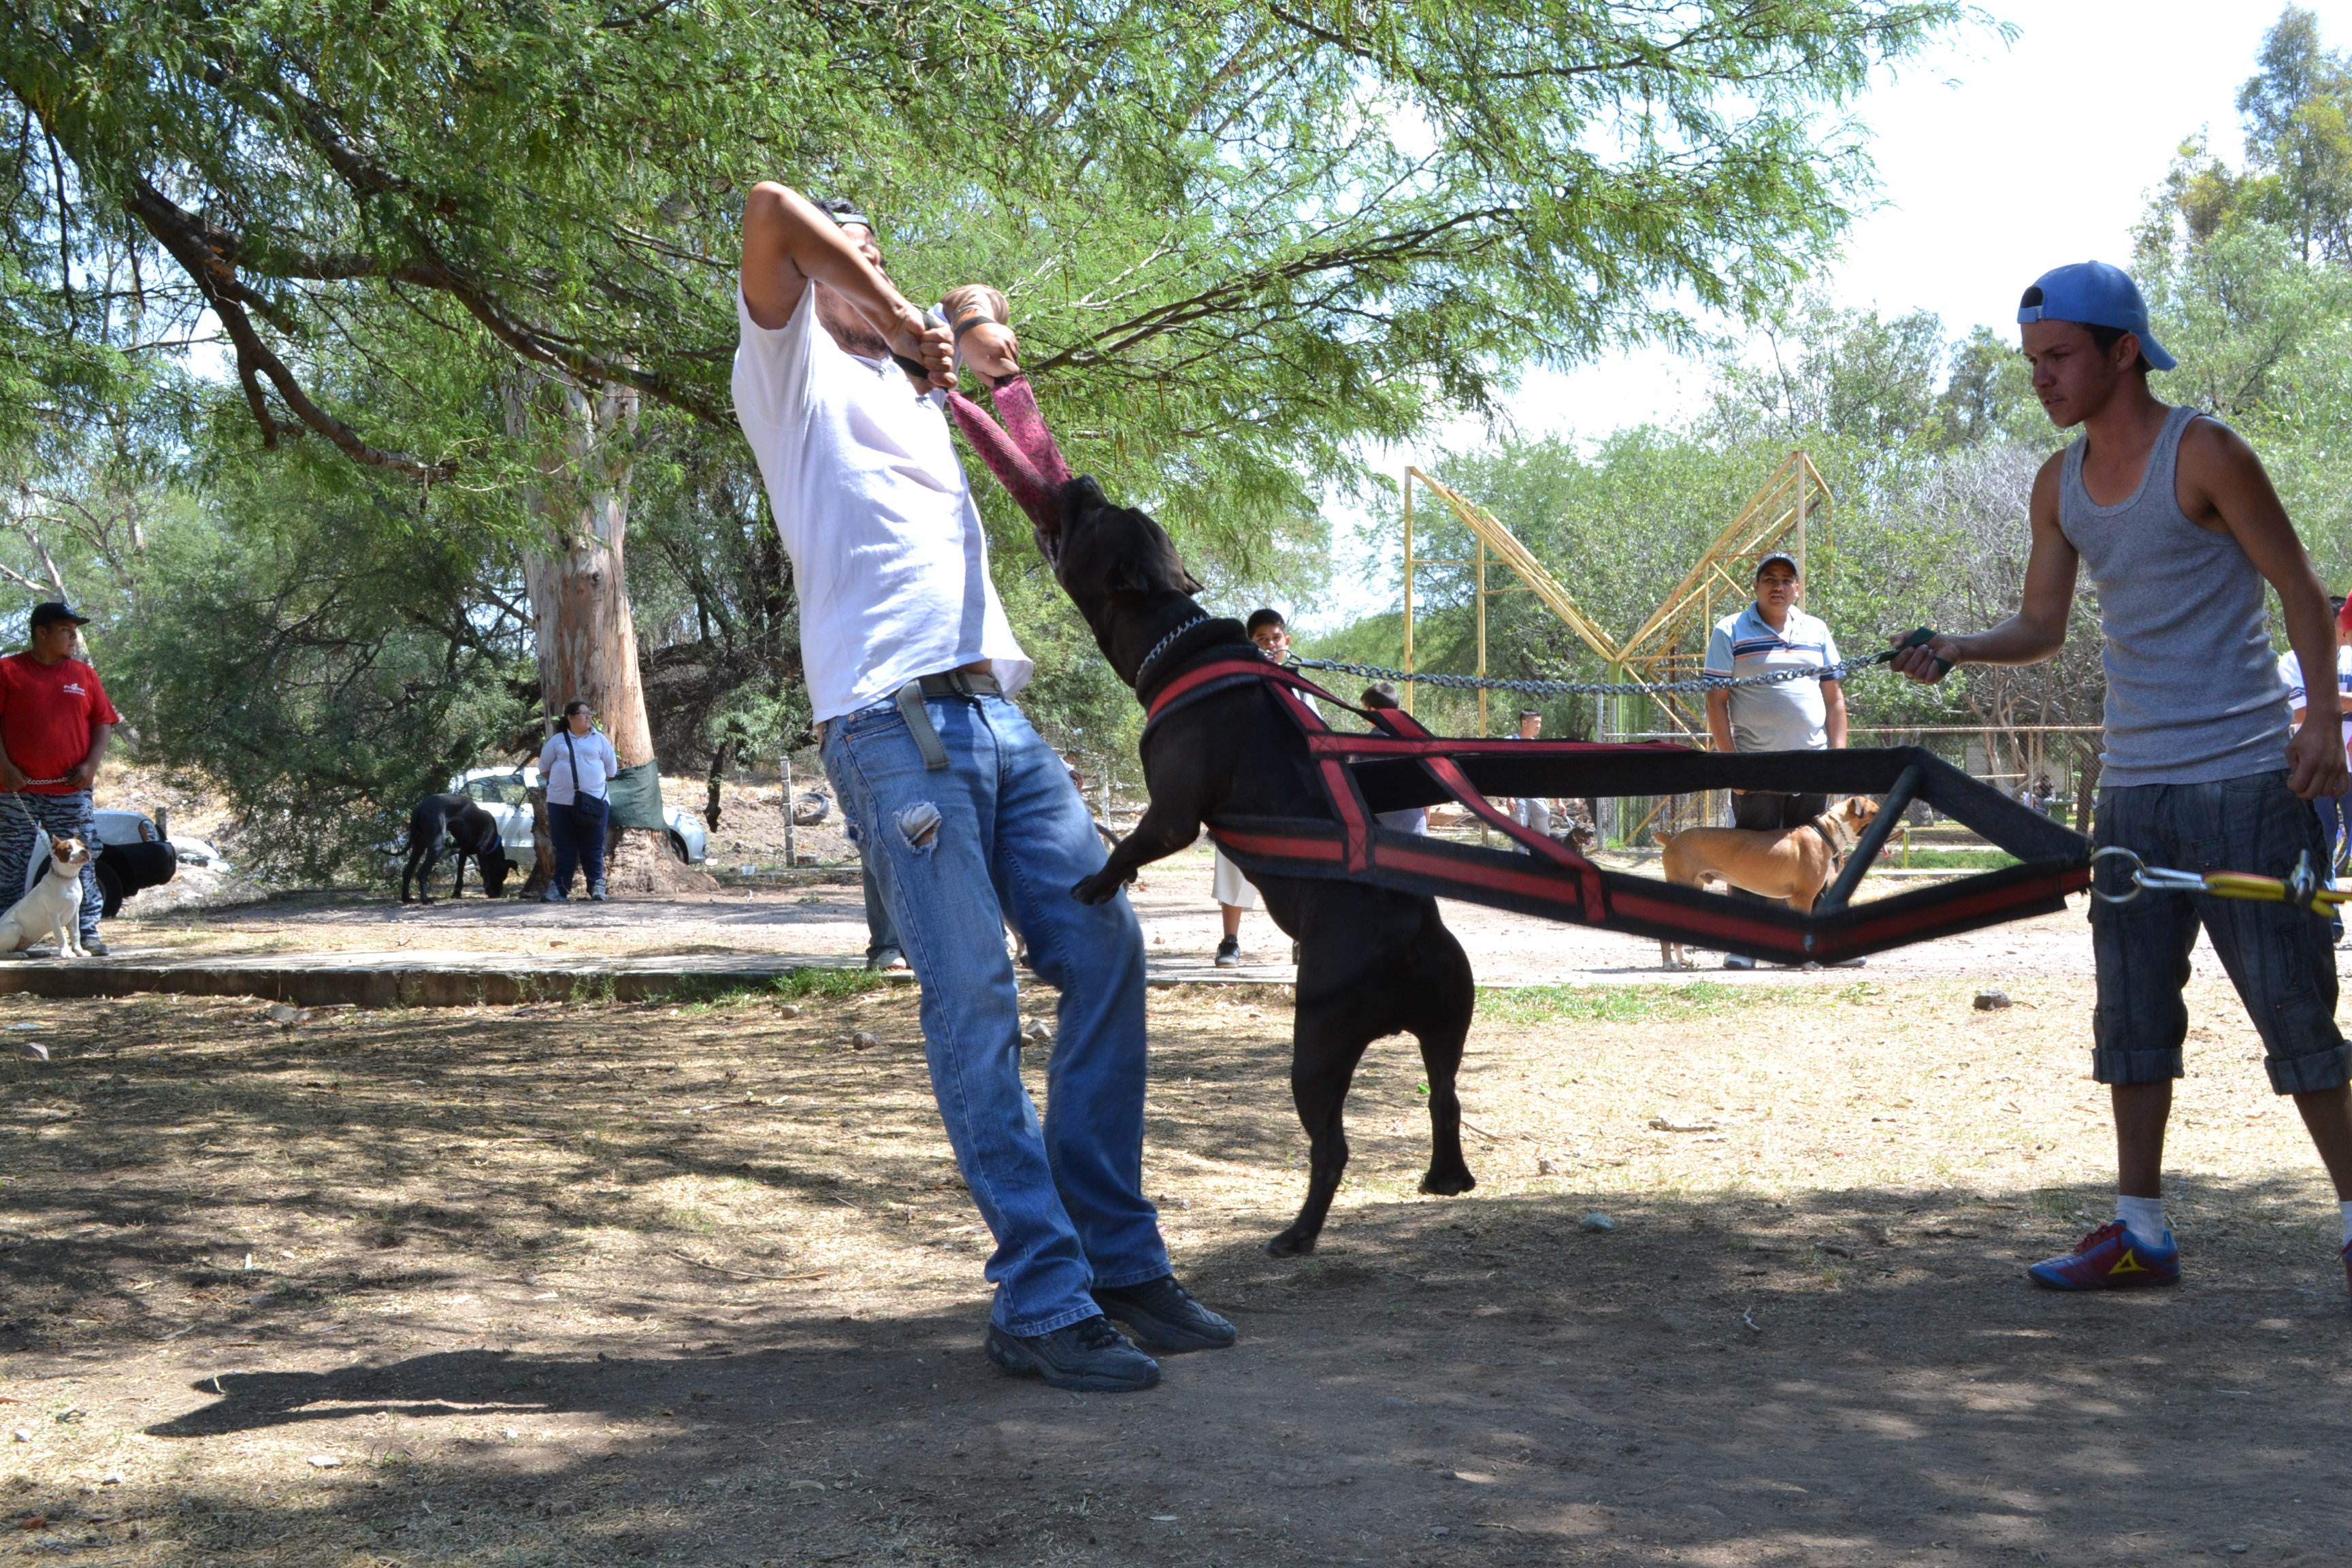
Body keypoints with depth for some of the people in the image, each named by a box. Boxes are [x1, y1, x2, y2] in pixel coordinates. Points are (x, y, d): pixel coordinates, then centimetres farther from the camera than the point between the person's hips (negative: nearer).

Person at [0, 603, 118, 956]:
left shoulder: (84, 675, 10)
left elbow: (104, 722, 11)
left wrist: (92, 764, -3)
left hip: (71, 791, 2)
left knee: (81, 864, -1)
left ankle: (88, 933, 3)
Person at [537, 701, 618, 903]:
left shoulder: (599, 739, 8)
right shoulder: (557, 741, 7)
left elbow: (611, 769, 11)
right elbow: (544, 769, 15)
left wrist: (596, 783, 10)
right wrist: (561, 782, 10)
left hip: (594, 801, 0)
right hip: (561, 802, 0)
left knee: (593, 848, 0)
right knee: (565, 848, 3)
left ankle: (597, 886, 6)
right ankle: (559, 888, 6)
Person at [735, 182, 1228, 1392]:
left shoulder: (908, 379, 27)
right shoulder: (794, 369, 8)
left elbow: (975, 319, 45)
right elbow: (769, 209, -6)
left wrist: (974, 339, 21)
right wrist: (902, 322, 2)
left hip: (993, 705, 7)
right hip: (891, 715, -7)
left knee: (1103, 949, 1)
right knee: (974, 999, -11)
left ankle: (1118, 1257, 9)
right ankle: (1041, 1303, -9)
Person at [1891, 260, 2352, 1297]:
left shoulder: (2204, 454, -9)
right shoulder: (2059, 485, 10)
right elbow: (2042, 626, 13)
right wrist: (1955, 652, -5)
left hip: (2245, 778, -6)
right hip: (2133, 785, 6)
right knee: (2132, 1010, 6)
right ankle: (2140, 1230, 13)